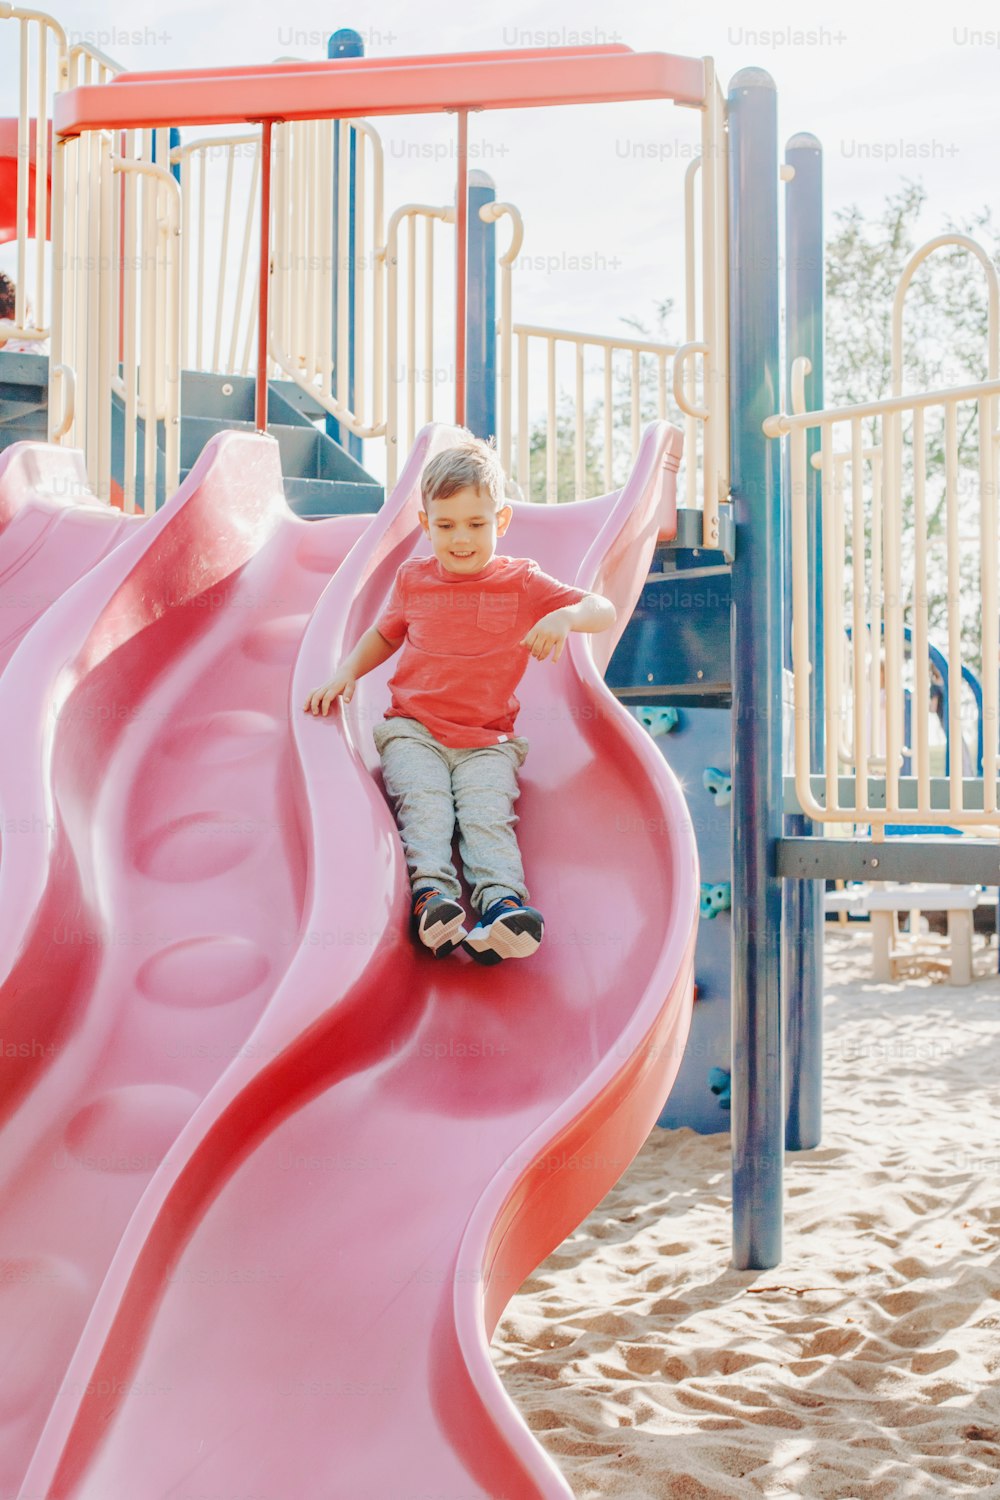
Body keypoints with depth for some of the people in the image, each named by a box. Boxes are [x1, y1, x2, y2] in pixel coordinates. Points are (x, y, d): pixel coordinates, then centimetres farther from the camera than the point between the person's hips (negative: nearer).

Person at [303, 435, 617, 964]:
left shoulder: (522, 582, 5)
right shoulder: (413, 579, 13)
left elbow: (605, 611, 0)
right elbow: (385, 633, 30)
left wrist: (566, 616, -23)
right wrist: (347, 672, 11)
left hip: (488, 740, -1)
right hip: (413, 731, 1)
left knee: (487, 812, -26)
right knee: (424, 802, -27)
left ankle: (502, 901, -45)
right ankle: (433, 892, -45)